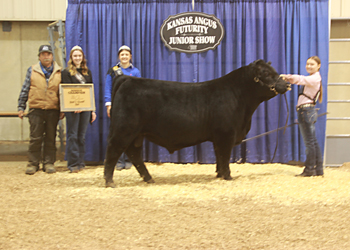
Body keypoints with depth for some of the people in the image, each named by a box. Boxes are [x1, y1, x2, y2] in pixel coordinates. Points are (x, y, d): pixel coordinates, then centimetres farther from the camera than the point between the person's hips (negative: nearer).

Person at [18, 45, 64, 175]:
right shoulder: (32, 70, 8)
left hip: (53, 110, 1)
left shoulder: (59, 72, 9)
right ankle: (33, 163, 6)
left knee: (50, 138, 5)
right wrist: (21, 107, 7)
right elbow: (25, 90, 11)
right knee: (35, 138, -1)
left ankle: (49, 163, 13)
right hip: (36, 110, -1)